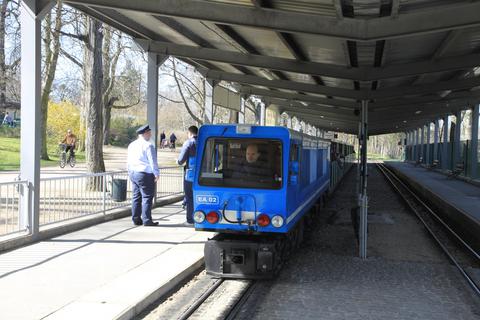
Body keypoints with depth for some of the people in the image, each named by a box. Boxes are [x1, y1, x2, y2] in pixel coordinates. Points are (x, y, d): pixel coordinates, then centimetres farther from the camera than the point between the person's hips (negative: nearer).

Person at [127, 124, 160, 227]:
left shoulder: (131, 145, 12)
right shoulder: (148, 146, -13)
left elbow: (128, 161, 17)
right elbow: (153, 162, -15)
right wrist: (156, 174, -8)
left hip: (133, 173, 8)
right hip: (145, 175, -8)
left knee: (136, 197, 13)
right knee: (147, 197, -4)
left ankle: (136, 219, 16)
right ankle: (146, 220, -3)